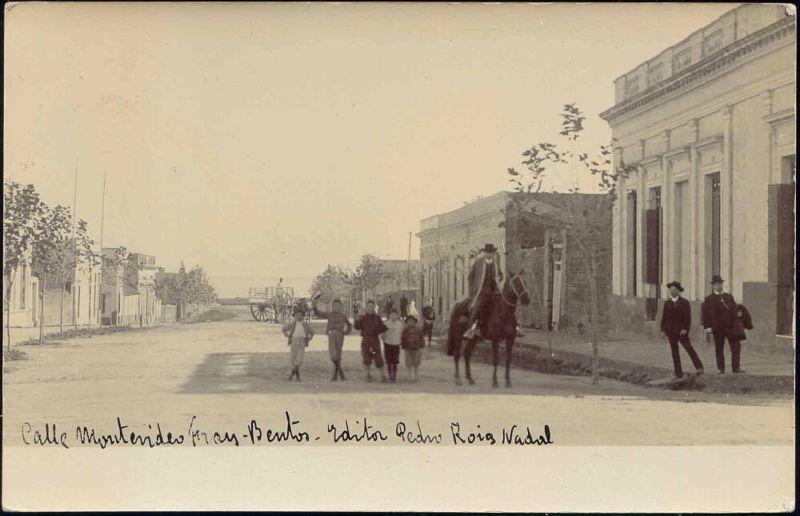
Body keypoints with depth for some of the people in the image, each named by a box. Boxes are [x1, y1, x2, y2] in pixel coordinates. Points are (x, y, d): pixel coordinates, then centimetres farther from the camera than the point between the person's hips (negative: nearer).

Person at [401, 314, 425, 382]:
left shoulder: (417, 329, 0)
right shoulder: (405, 329, -1)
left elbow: (421, 338, 3)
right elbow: (402, 339, 2)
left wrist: (421, 347, -1)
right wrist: (403, 348, -2)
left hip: (416, 349, 1)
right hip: (408, 349, -1)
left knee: (416, 364, 7)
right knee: (409, 364, 3)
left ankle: (416, 376, 19)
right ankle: (410, 376, 15)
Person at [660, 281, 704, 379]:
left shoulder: (684, 302, 0)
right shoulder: (667, 303, 12)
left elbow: (687, 317, -5)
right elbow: (664, 317, 13)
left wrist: (685, 329, -14)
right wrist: (663, 330, 7)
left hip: (681, 331, -4)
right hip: (671, 332, 4)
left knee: (689, 348, -8)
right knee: (674, 352, 4)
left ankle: (699, 367, 3)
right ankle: (678, 373, 6)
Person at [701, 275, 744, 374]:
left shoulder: (729, 297, 13)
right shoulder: (709, 299, 1)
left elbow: (734, 310, 13)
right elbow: (705, 314, -4)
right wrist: (707, 326, -13)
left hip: (730, 326, 3)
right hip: (717, 328, -2)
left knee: (736, 346, -4)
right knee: (719, 349, 4)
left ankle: (736, 367, 1)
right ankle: (721, 369, 11)